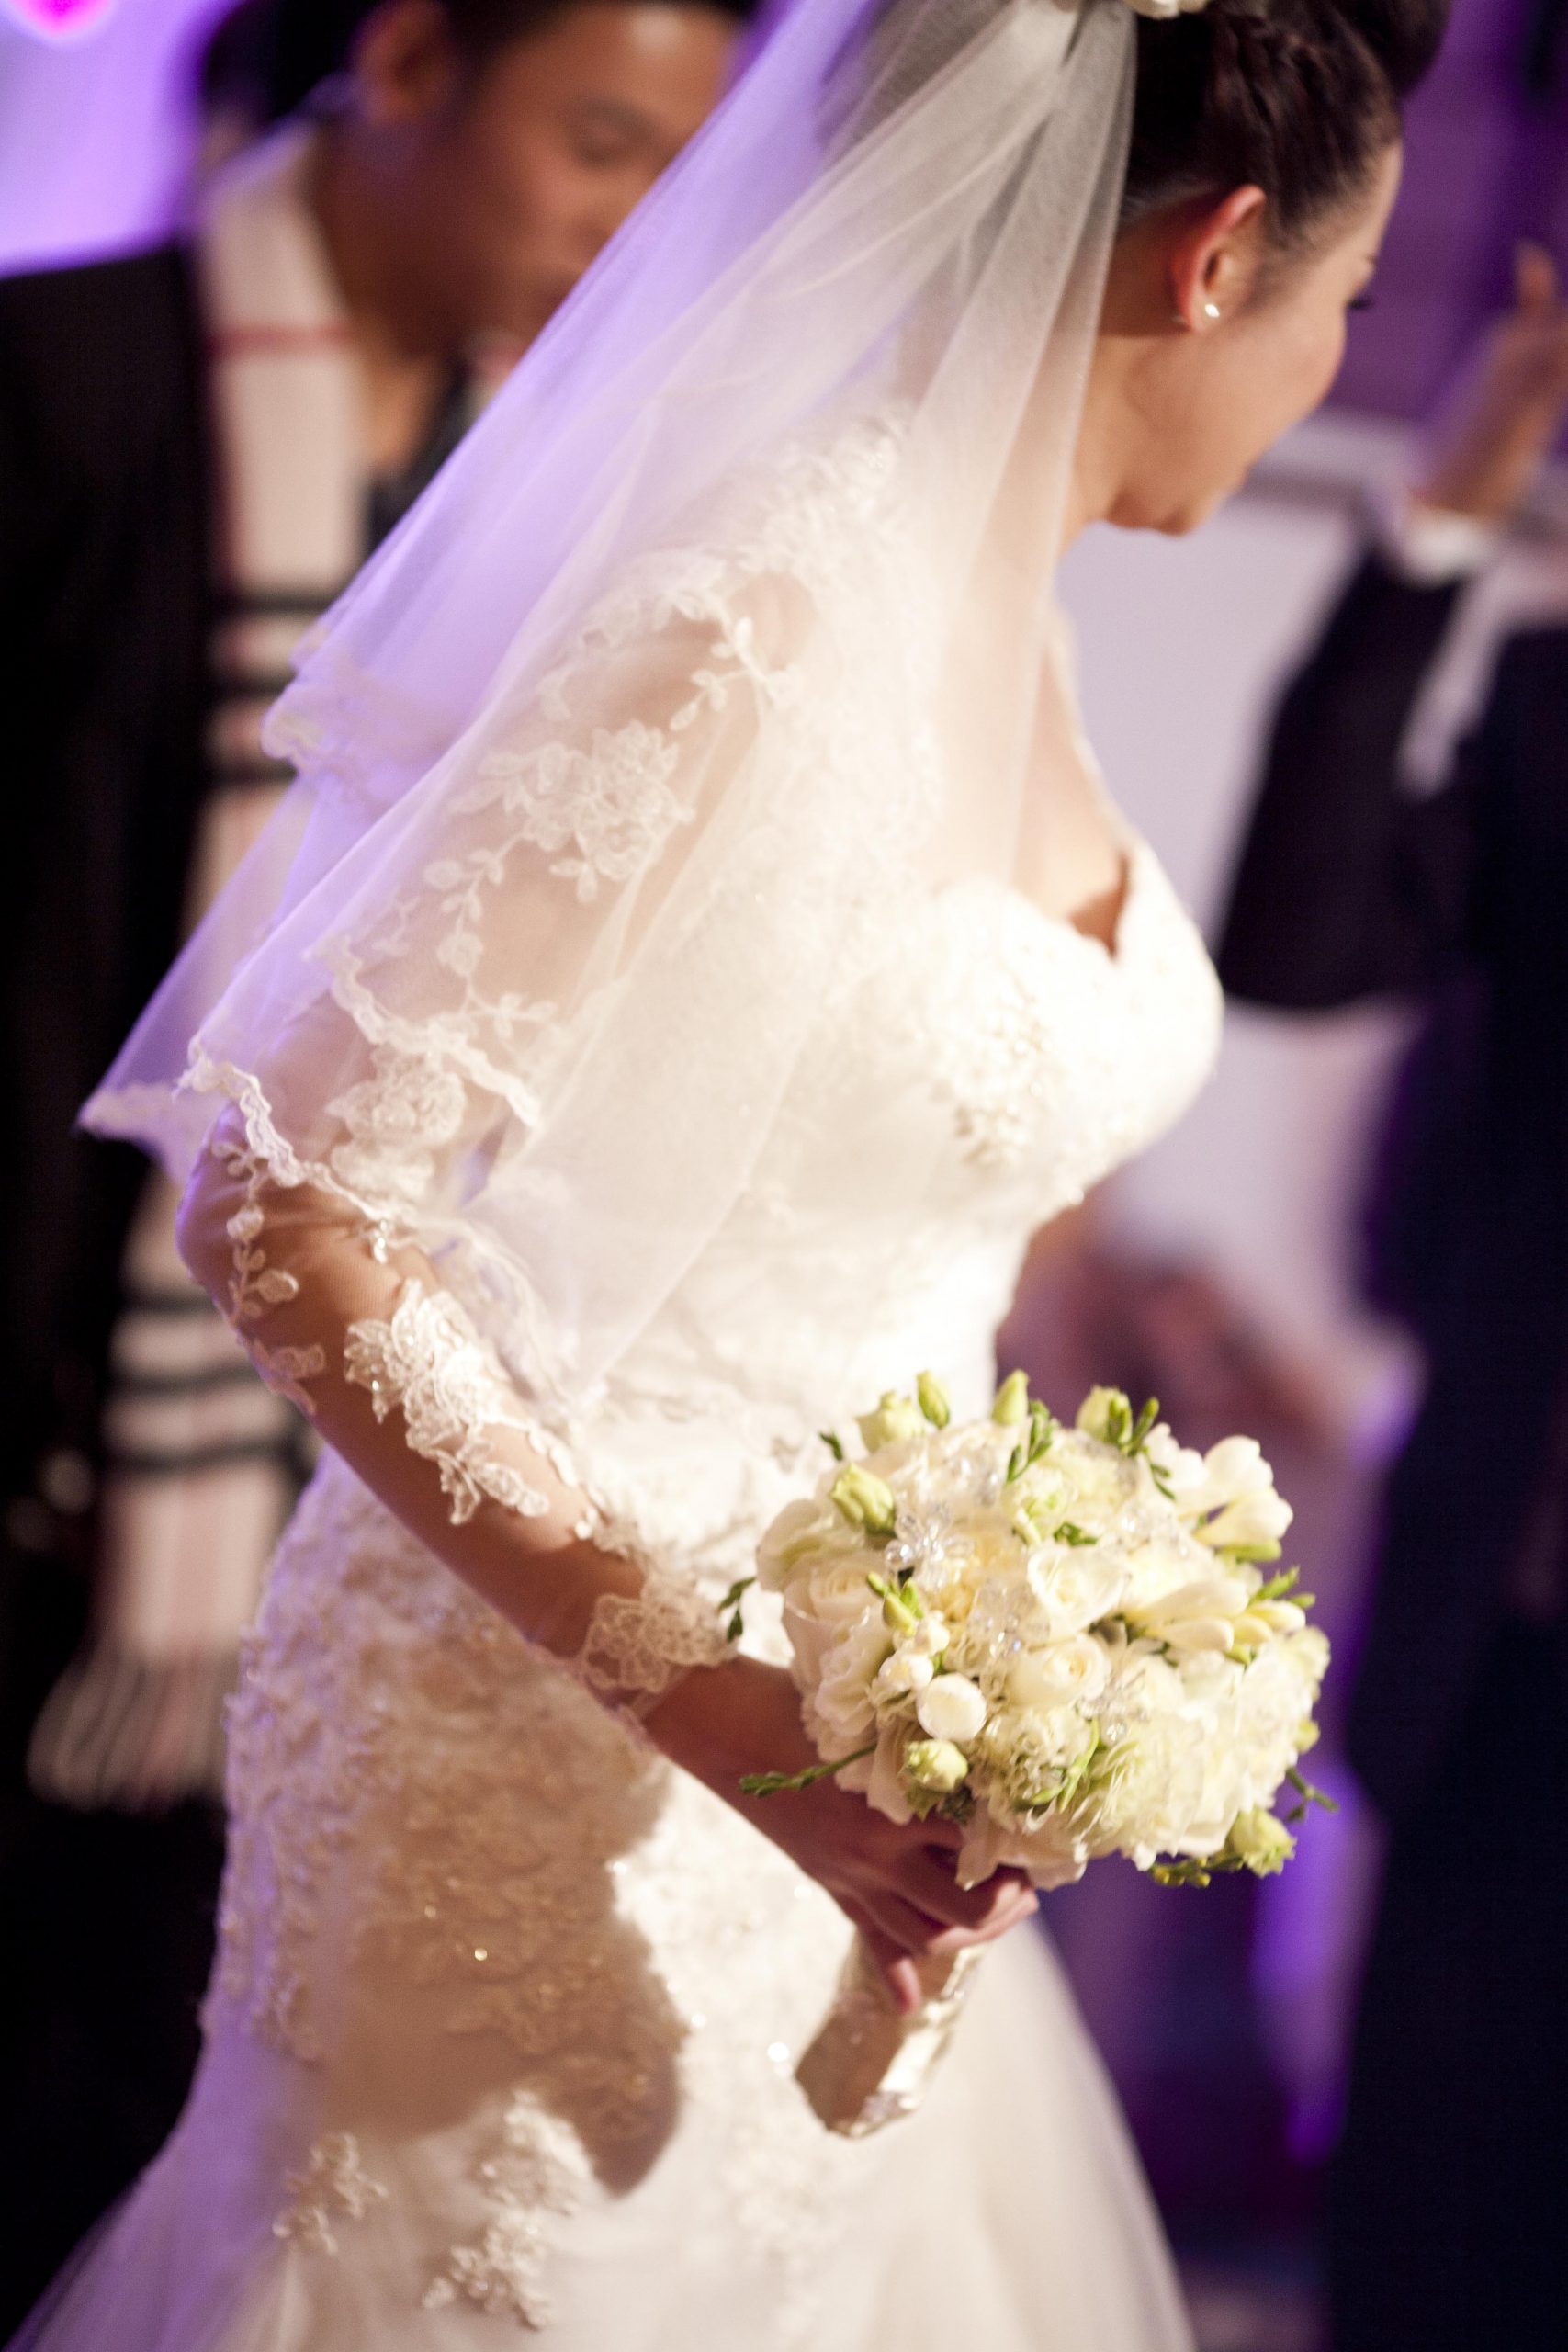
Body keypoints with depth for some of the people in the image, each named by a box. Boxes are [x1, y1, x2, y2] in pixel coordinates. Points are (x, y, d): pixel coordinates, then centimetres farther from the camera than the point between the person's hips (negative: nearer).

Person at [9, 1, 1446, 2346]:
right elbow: (286, 1206, -24)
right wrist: (707, 1693, -26)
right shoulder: (746, 633, -24)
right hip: (560, 1745, -8)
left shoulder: (997, 602, 3)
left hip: (832, 1713, 8)